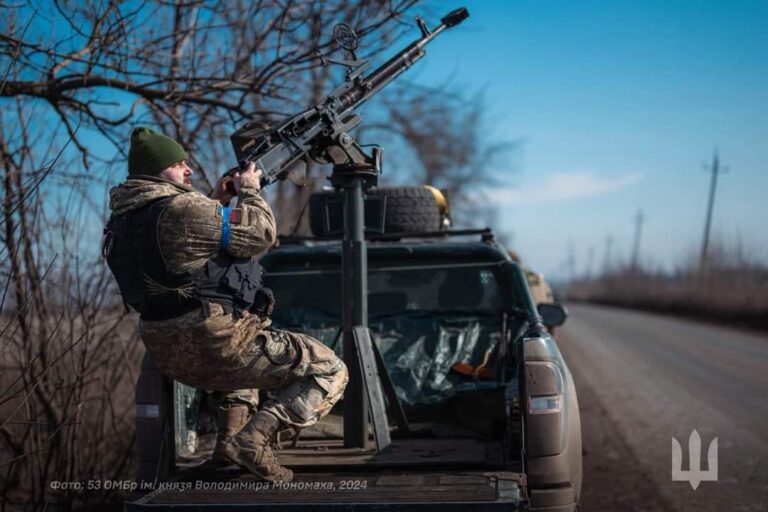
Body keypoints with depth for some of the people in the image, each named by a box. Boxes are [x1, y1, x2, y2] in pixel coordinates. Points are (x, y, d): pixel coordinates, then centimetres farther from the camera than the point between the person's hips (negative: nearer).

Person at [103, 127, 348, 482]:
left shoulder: (124, 219, 10)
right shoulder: (181, 209, -18)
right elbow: (260, 234, -12)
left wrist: (217, 202, 17)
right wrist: (249, 191, 5)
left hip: (169, 353, 9)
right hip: (216, 347, -9)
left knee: (253, 346, 41)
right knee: (330, 373, 1)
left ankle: (230, 433, 22)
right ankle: (254, 439, -14)